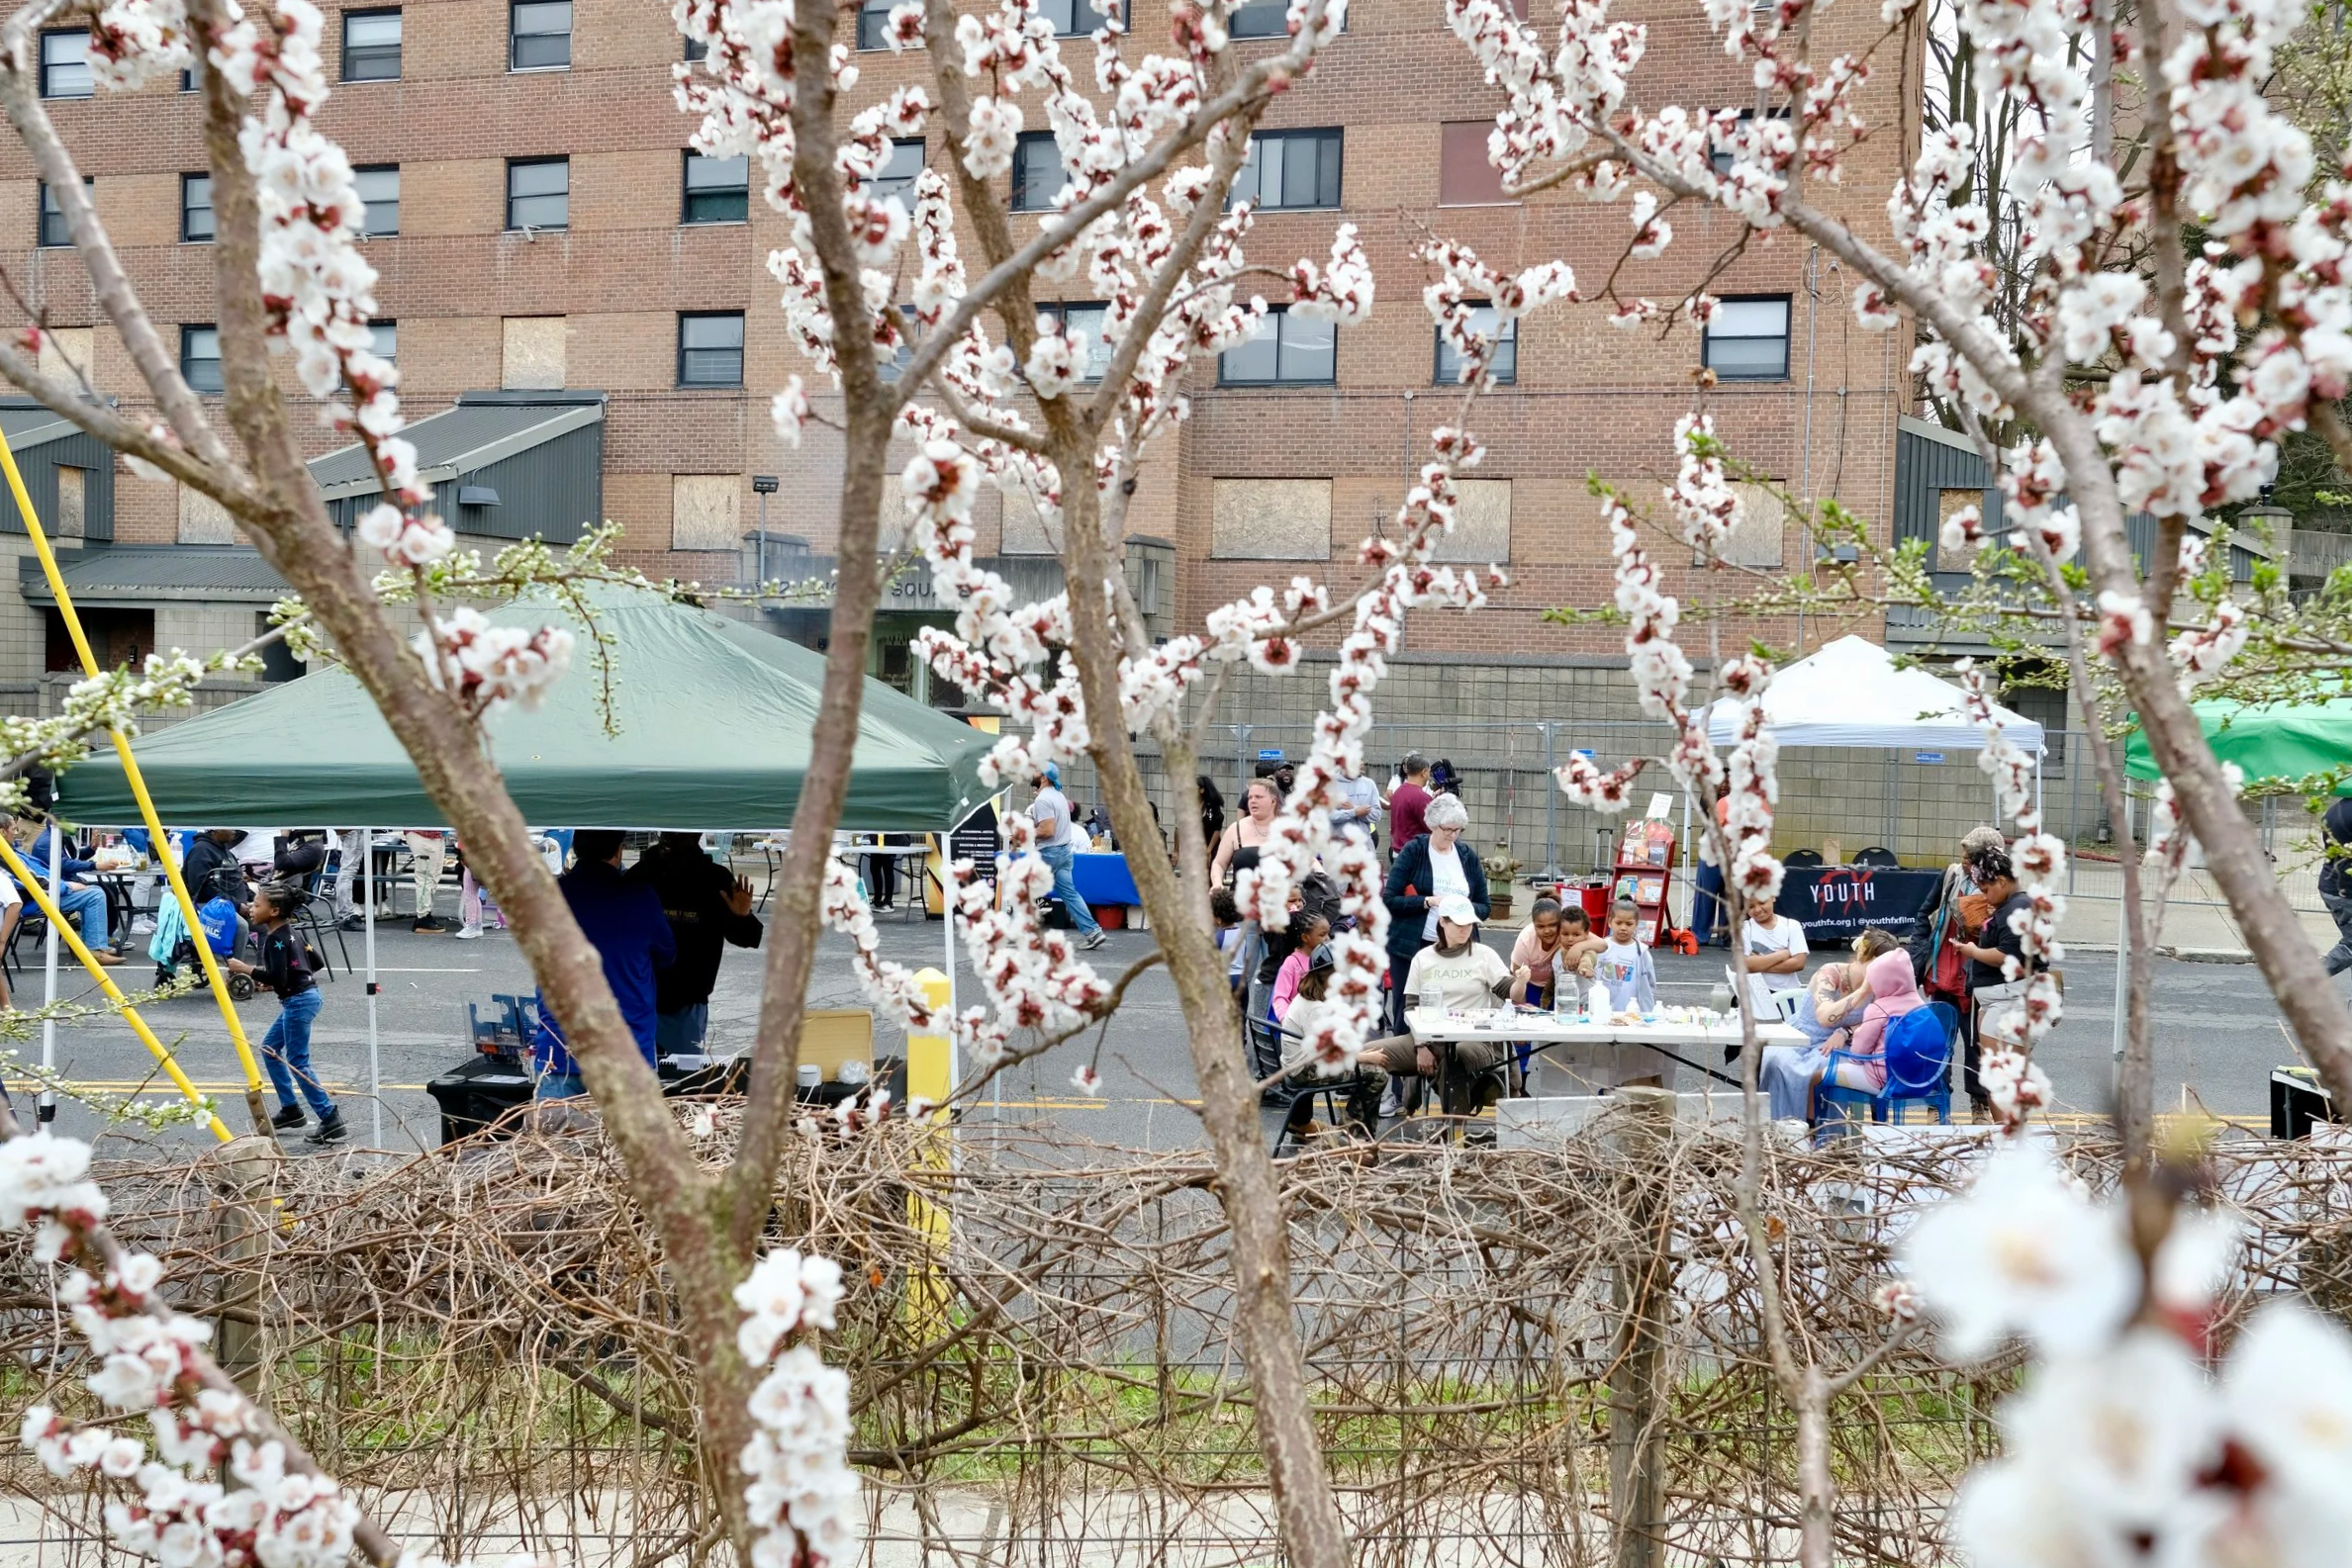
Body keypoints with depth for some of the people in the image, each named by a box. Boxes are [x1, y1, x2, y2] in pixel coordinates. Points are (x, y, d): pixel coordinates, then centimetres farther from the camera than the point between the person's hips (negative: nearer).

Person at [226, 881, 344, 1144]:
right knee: (270, 1048, 20)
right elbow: (315, 961, 17)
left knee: (297, 1063, -7)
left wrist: (246, 969, -15)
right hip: (300, 997, 10)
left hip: (298, 1001, -10)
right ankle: (290, 1110, 24)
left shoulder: (276, 939, -16)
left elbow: (277, 979, -22)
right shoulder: (291, 933, 12)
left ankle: (331, 1121, -9)